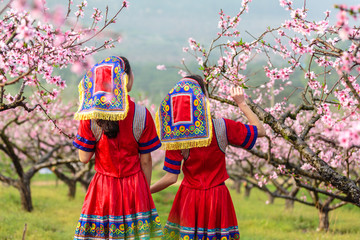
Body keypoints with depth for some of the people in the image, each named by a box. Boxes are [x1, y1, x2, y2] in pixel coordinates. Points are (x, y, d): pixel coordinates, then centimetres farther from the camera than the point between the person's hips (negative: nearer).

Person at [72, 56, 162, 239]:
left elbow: (84, 157, -4)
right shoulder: (141, 115, -8)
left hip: (103, 189, 0)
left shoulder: (90, 116, -8)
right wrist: (146, 190, 10)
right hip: (134, 188, 0)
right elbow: (145, 160, -2)